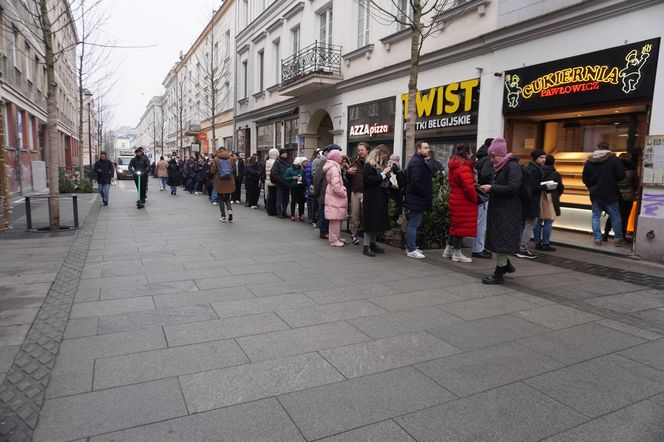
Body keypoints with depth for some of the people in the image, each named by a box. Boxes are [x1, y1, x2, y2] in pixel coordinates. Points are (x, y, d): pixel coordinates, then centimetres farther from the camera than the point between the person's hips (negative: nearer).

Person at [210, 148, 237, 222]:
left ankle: (223, 216, 8)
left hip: (220, 182, -2)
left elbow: (212, 171, -5)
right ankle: (229, 210, -10)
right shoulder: (231, 158, 2)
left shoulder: (216, 159, -4)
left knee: (220, 199, 10)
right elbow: (234, 170, 6)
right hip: (229, 182, 2)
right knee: (227, 198, 16)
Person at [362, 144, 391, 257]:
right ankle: (366, 247, -1)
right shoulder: (368, 166, -9)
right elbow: (369, 181, -21)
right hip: (371, 200, -8)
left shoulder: (381, 166, 17)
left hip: (381, 199, 8)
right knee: (370, 222, -6)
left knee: (377, 222, 10)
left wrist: (388, 174, 2)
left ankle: (372, 244, 19)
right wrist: (383, 174, -16)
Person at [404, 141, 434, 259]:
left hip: (417, 200, 11)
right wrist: (426, 194, -17)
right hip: (417, 200, -11)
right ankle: (411, 250, 1)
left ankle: (410, 247, 24)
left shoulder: (420, 161, 18)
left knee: (413, 224, 15)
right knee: (413, 225, -5)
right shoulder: (416, 162, -16)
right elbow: (416, 182, -25)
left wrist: (428, 195, 13)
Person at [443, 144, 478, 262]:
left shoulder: (453, 167, 12)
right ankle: (457, 254, 7)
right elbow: (469, 187, -26)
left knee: (455, 225, 18)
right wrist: (475, 198, -10)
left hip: (455, 200, 10)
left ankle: (448, 250, 25)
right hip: (463, 202, -10)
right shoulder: (464, 168, -19)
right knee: (461, 226, -1)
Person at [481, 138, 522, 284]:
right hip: (498, 210, 9)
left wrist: (492, 188, -21)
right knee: (498, 239, 14)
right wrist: (489, 189, 1)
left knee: (502, 240, -3)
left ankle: (499, 273, 5)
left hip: (508, 211, -9)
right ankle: (505, 264, 32)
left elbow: (513, 188, -21)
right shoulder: (499, 167, 14)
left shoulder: (513, 166, -13)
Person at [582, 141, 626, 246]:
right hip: (610, 194, -3)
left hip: (595, 194, 3)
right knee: (615, 216, 8)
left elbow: (585, 178, 5)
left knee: (596, 216, 9)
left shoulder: (589, 161, 1)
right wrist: (612, 180, 7)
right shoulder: (613, 159, -10)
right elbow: (621, 175, -13)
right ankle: (619, 239, 14)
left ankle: (597, 239, 6)